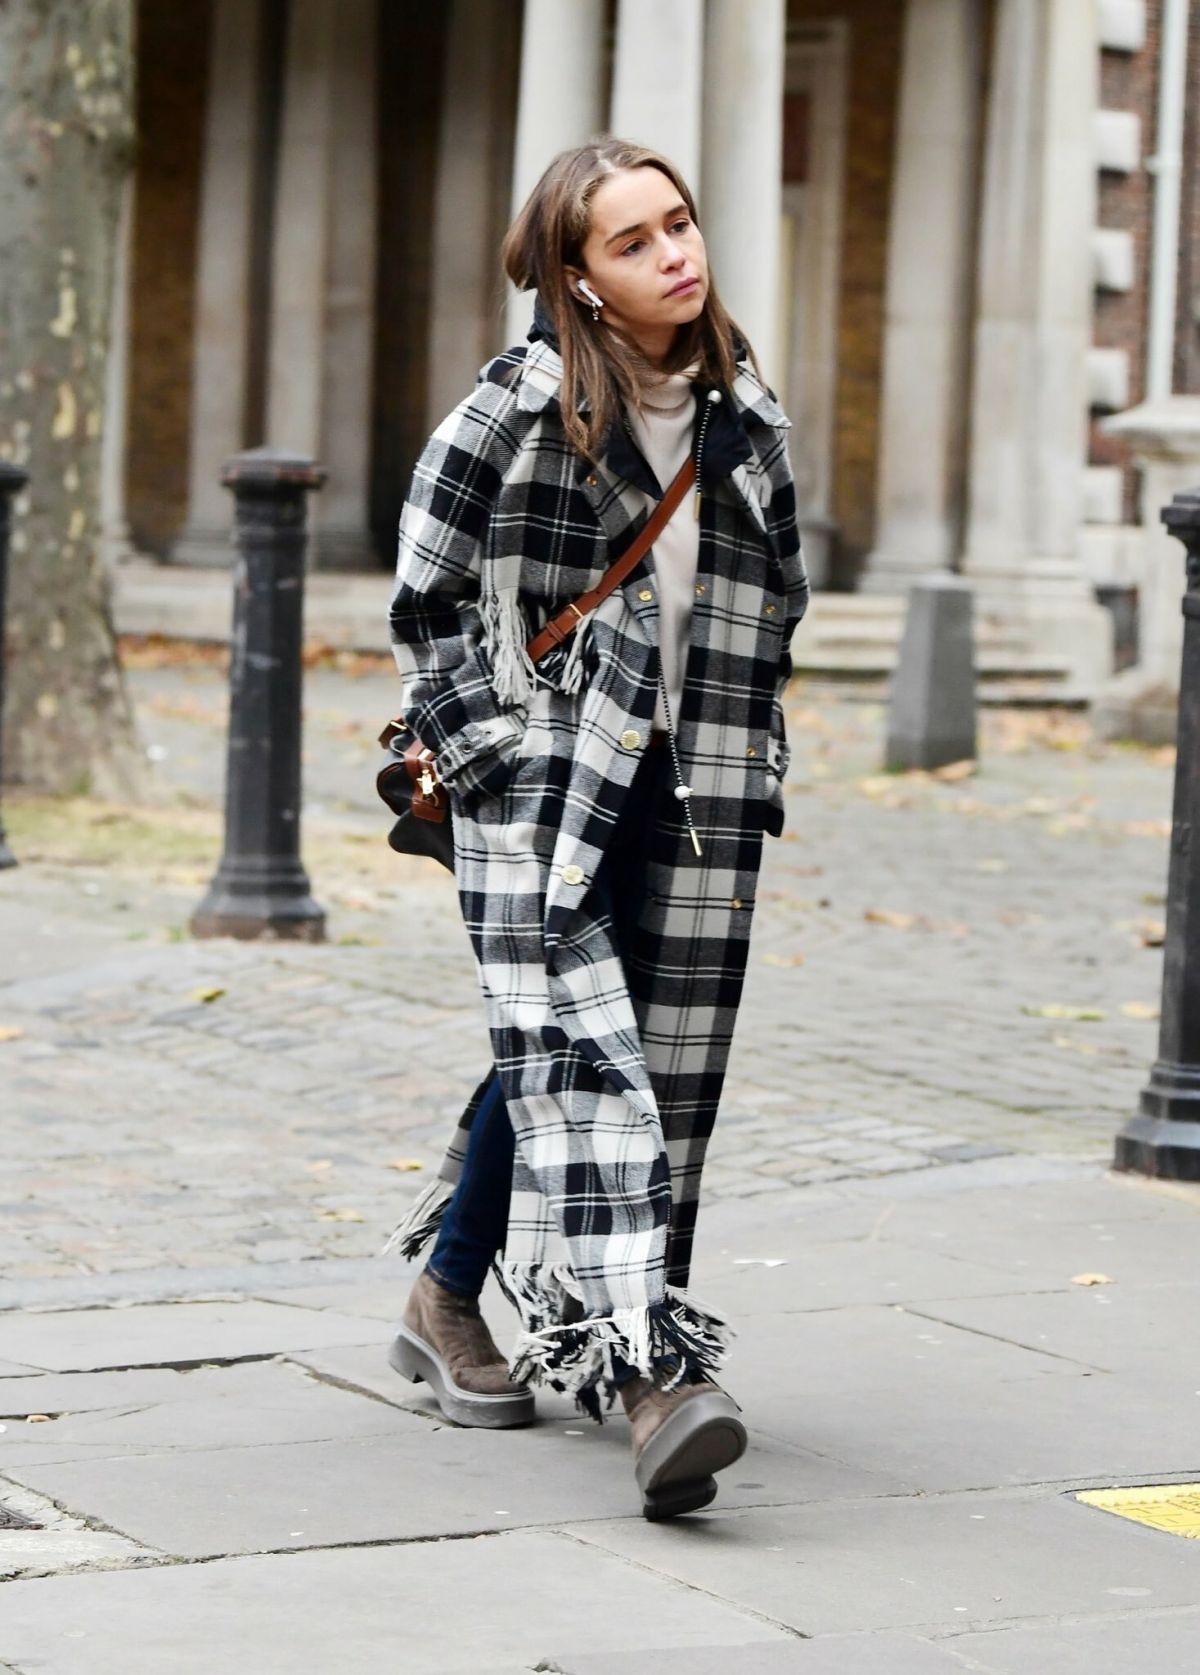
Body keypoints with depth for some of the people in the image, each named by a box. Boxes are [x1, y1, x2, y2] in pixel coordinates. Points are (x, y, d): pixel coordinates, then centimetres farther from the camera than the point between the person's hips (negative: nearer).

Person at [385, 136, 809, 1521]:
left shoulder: (747, 417, 9)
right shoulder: (519, 409, -5)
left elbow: (774, 612, 20)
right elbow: (425, 599, -1)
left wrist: (746, 769, 12)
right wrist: (496, 747, -6)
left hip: (691, 802, 5)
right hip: (537, 790, -5)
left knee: (668, 1071, 7)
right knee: (577, 1059, -15)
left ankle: (448, 1303, 25)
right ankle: (651, 1371, -25)